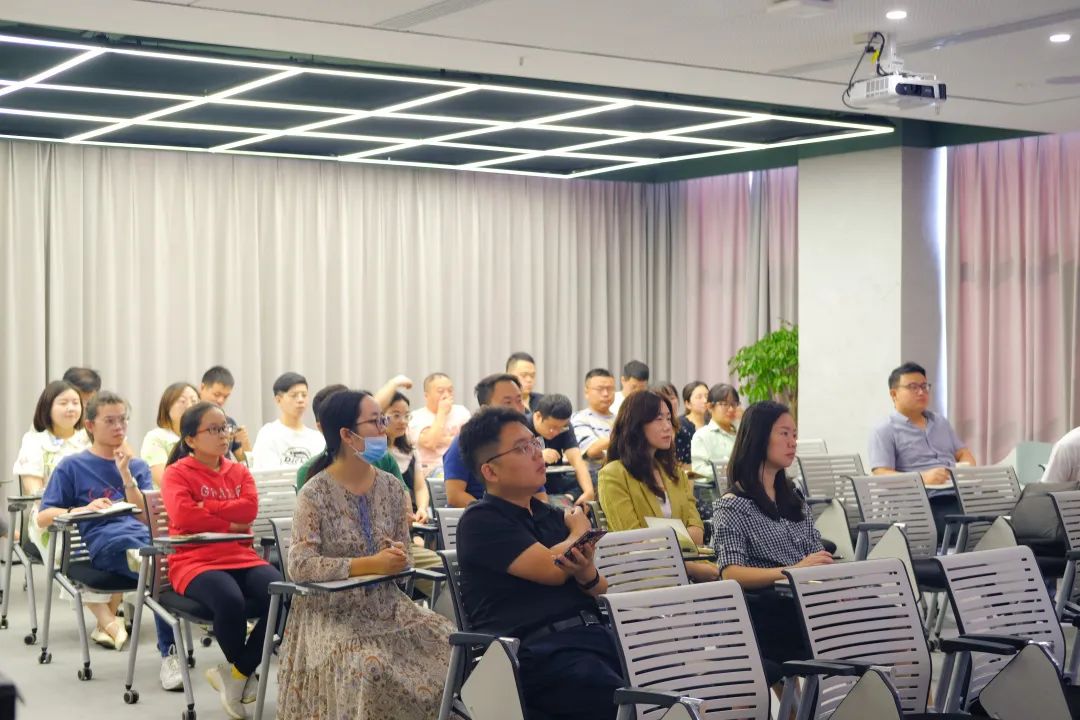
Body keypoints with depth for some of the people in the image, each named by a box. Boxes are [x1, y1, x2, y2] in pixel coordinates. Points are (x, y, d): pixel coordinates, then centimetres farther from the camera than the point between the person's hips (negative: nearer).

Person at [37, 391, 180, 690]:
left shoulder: (138, 466, 23)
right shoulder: (73, 466, 13)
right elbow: (43, 517, 7)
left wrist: (126, 475, -2)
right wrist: (82, 510, -10)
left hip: (143, 534, 3)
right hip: (103, 541, -3)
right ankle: (169, 653, -30)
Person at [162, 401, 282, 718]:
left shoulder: (239, 471, 17)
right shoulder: (177, 473, 2)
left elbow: (250, 508, -3)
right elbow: (183, 515, -17)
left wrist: (205, 506, -11)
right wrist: (230, 524, -9)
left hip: (242, 557, 5)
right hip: (195, 561, -5)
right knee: (231, 601, -37)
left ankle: (236, 672, -7)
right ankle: (245, 671, -5)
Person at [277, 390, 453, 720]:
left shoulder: (391, 488, 4)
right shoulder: (315, 494, -12)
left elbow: (403, 553, 11)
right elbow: (300, 566, -20)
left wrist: (397, 555, -14)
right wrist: (370, 564, -25)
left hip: (384, 603, 5)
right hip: (331, 610, -5)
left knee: (449, 645, -15)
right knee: (369, 668, -33)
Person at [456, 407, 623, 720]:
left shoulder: (554, 516, 23)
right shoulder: (480, 521, 2)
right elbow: (551, 568, -10)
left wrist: (588, 574, -5)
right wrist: (579, 531, 10)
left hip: (592, 633, 7)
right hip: (539, 652, -7)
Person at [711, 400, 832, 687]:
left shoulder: (794, 499, 26)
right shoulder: (732, 506, 3)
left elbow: (820, 559, 20)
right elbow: (731, 574, -10)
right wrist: (791, 571, -24)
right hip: (767, 617, -6)